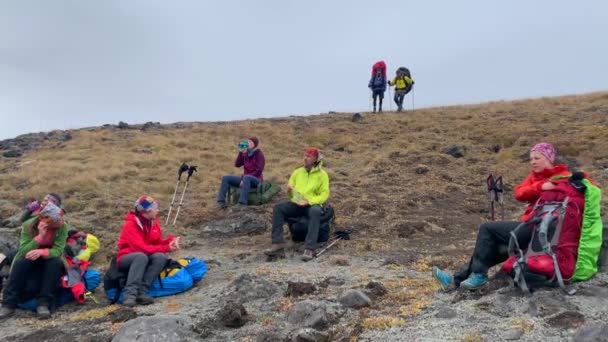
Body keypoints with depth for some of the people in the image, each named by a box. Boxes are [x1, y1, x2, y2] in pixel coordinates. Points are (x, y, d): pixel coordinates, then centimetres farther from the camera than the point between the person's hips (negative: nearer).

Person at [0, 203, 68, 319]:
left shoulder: (62, 227, -17)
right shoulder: (28, 225, -17)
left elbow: (58, 251, -24)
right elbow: (23, 252, -24)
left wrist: (41, 252, -44)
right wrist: (40, 236, -36)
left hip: (50, 261, 0)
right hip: (31, 263, 0)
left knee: (57, 262, -33)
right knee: (20, 262, -32)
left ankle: (44, 303, -29)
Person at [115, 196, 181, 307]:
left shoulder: (153, 222, 2)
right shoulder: (130, 225, -18)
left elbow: (158, 243, 3)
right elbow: (141, 247, -27)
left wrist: (170, 241, -18)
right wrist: (166, 248, -27)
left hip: (146, 258, 5)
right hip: (127, 259, -5)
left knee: (160, 256, -27)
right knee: (141, 256, -38)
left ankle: (141, 291, -33)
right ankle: (130, 294, -41)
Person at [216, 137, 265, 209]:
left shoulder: (259, 154, -6)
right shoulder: (245, 154, 10)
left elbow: (259, 171, -15)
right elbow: (237, 164, 1)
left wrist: (244, 180, -20)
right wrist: (240, 152, -9)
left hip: (256, 180, -6)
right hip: (245, 178, 7)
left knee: (246, 177, -40)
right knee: (226, 178, -8)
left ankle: (242, 203, -45)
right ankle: (221, 201, -16)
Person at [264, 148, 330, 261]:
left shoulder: (322, 174, 3)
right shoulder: (297, 172, 14)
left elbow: (324, 194, -5)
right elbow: (290, 192, 19)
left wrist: (309, 201, -19)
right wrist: (289, 190, -6)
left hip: (312, 204, -4)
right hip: (296, 204, 4)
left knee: (315, 212, -39)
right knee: (278, 208, -23)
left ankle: (309, 249, -43)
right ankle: (278, 244, -28)